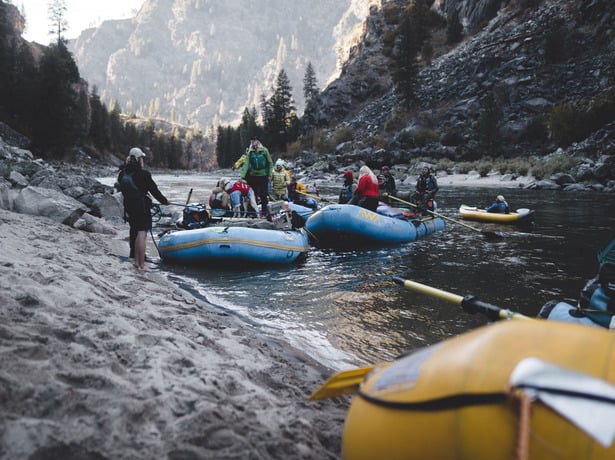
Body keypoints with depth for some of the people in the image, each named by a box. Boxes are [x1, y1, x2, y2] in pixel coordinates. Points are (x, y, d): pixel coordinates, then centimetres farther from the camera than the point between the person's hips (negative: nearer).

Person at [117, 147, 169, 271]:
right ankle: (142, 265, -5)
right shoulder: (143, 174, -14)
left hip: (129, 208, 7)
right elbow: (154, 190, -8)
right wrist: (164, 201, 6)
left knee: (134, 233, 17)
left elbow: (122, 190, 11)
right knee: (142, 234, -6)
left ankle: (136, 261, 23)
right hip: (142, 208, -7)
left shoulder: (122, 174, 4)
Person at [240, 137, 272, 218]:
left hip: (263, 175, -2)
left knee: (263, 194, 0)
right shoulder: (250, 152, -1)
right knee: (254, 194, 5)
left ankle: (264, 210, 13)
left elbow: (270, 163, -1)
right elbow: (246, 164, -8)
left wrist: (270, 175, -4)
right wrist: (243, 176, -16)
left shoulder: (264, 150, -7)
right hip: (253, 175, 2)